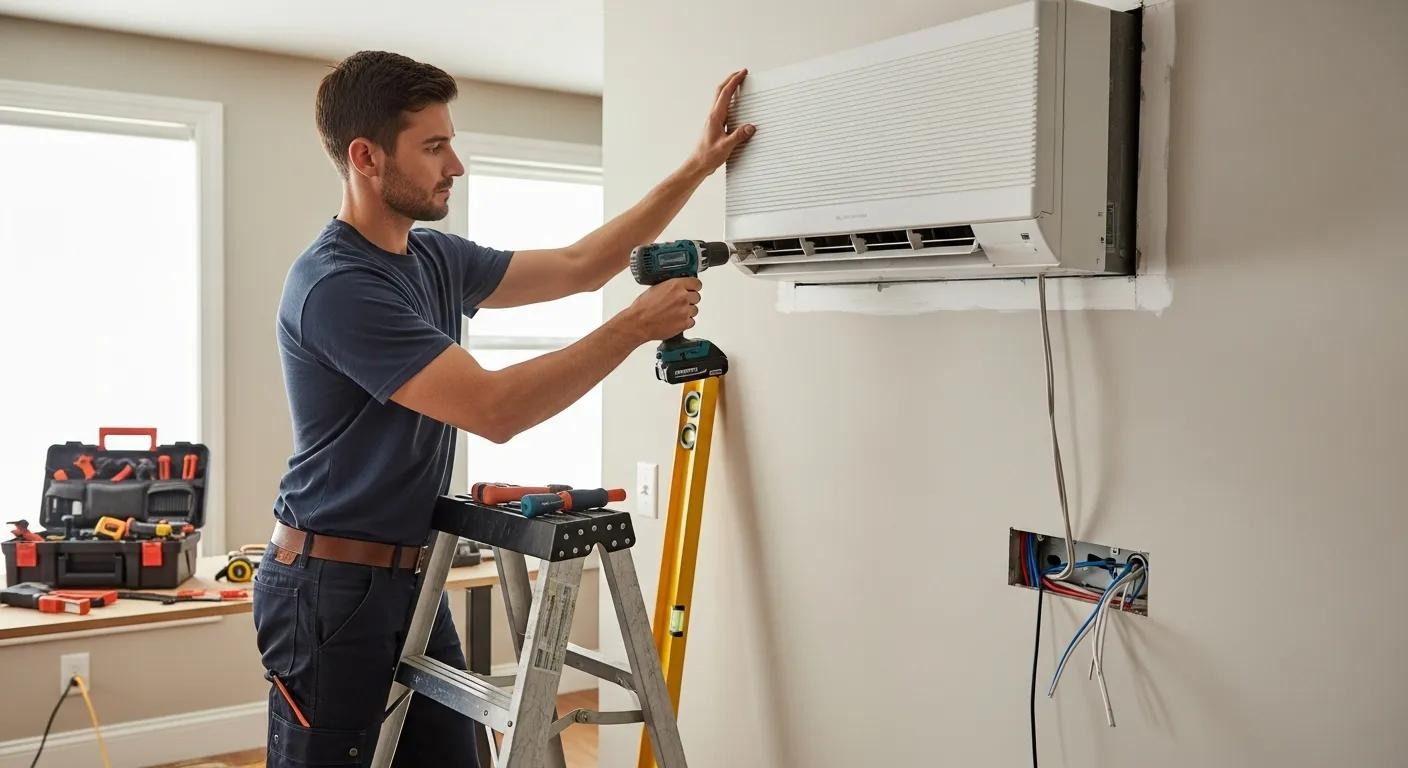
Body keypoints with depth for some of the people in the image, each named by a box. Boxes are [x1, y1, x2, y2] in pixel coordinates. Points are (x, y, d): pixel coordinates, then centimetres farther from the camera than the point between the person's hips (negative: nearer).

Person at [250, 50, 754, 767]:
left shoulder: (436, 259, 6)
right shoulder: (334, 285, -21)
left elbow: (577, 266, 13)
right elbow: (495, 409, -26)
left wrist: (699, 167, 9)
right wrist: (637, 324, -20)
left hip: (413, 579, 8)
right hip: (332, 588, -8)